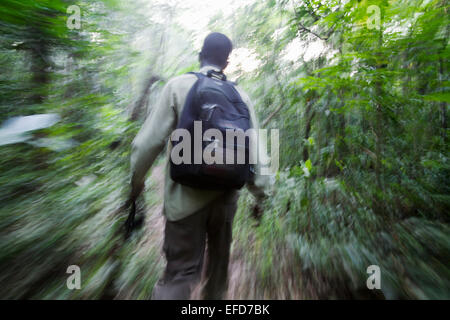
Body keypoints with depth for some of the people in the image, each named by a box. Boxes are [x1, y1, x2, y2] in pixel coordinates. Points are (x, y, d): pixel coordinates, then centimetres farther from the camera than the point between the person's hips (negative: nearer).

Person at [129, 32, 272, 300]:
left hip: (185, 197, -2)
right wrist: (261, 193, 8)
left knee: (182, 271, 9)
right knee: (219, 258, 26)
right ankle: (215, 295, 48)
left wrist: (136, 180, 4)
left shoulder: (178, 86, -6)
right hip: (225, 194, 3)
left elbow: (150, 141, -11)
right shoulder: (240, 95, 0)